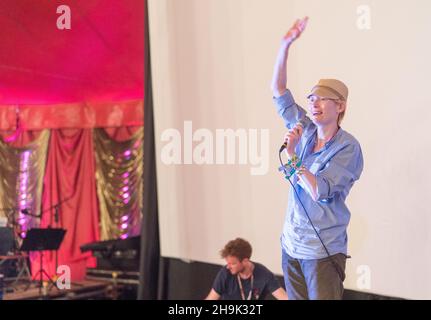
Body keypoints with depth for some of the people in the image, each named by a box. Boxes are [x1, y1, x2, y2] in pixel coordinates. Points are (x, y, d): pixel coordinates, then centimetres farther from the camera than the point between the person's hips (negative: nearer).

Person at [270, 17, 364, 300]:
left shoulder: (348, 148, -13)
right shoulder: (305, 130, 5)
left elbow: (320, 192, -21)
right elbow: (279, 91, 6)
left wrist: (292, 156, -23)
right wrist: (286, 45, -2)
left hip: (323, 251, -6)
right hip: (291, 245, 6)